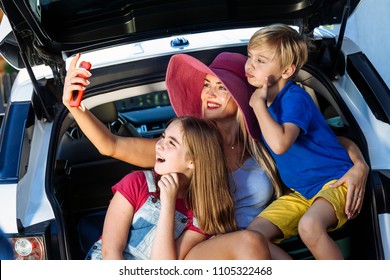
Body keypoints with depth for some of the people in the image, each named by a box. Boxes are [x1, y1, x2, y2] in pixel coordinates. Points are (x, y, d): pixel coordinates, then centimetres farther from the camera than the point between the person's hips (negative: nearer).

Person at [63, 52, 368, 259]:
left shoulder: (263, 147, 8)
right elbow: (111, 145, -1)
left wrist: (359, 167, -3)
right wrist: (74, 106, -15)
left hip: (257, 259, 1)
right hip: (198, 255, -1)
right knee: (249, 241, -35)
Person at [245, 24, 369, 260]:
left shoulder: (294, 97, -18)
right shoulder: (263, 99, 6)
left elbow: (280, 143, -35)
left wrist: (258, 104, -24)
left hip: (335, 180, -8)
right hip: (300, 193, 8)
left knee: (309, 225, -38)